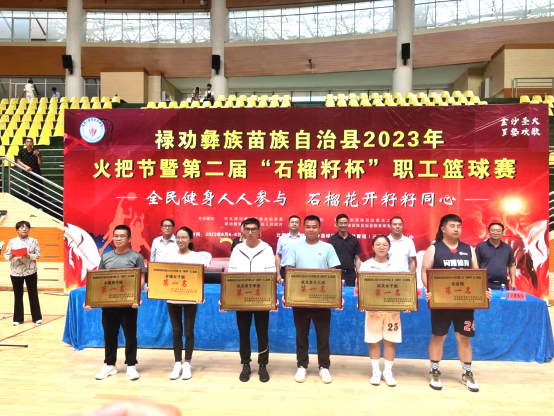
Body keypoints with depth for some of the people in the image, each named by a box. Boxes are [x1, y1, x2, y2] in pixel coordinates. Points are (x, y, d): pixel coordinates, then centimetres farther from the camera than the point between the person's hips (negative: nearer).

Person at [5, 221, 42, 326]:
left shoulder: (33, 241, -1)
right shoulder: (12, 241, 1)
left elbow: (38, 254, -2)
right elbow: (6, 255, 2)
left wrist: (29, 256, -19)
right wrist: (10, 257, -19)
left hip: (31, 271, -1)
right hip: (15, 272, 1)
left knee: (33, 294, 6)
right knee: (18, 295, 8)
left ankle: (37, 317, 16)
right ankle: (18, 318, 19)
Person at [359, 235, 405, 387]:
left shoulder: (398, 265, 4)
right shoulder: (366, 265, 1)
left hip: (393, 308, 1)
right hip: (373, 308, -1)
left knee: (390, 340, 7)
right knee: (374, 341, 6)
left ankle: (388, 372, 20)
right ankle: (376, 371, 19)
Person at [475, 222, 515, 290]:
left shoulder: (507, 248, 12)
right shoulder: (480, 247, 1)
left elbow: (512, 265, 19)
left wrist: (513, 282, 11)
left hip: (503, 284, 3)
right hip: (486, 284, -3)